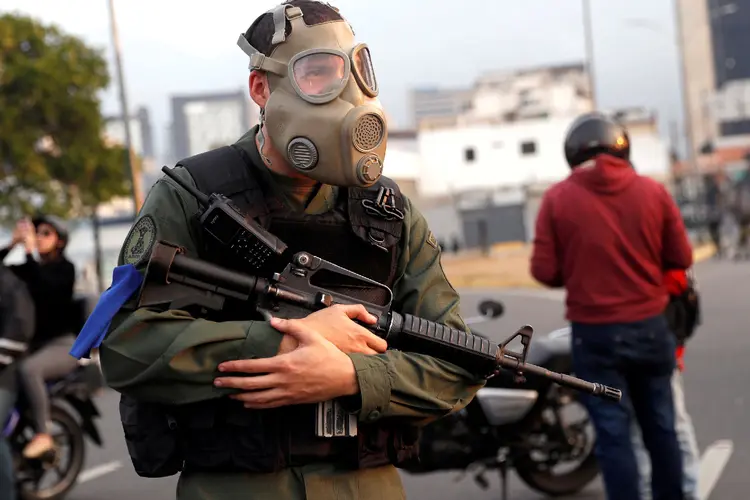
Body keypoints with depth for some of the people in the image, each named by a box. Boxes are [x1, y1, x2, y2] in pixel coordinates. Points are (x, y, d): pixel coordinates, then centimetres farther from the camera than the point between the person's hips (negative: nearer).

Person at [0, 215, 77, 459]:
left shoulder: (65, 268, -4)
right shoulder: (30, 269, 12)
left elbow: (45, 288, -24)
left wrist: (30, 251, -23)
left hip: (62, 345, -6)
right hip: (35, 343, 6)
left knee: (28, 369, -35)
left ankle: (43, 435, -29)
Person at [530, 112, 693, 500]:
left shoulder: (557, 198, -7)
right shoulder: (652, 191, -3)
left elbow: (545, 271, -8)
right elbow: (681, 258, 2)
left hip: (594, 333, -2)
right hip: (650, 327, 2)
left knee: (613, 433, 3)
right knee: (660, 427, 16)